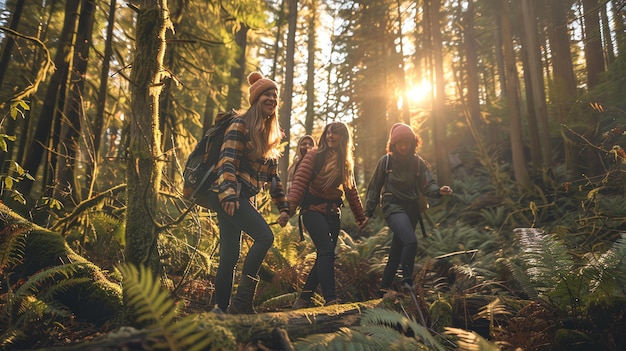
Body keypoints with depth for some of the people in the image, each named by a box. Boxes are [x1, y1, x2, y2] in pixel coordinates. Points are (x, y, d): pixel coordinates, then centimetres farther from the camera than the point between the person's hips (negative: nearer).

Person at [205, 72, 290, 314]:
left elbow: (273, 174, 20)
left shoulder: (269, 134, 20)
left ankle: (221, 308, 15)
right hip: (227, 195, -8)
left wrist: (283, 207, 14)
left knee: (230, 255, 8)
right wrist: (229, 193, -29)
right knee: (265, 236, -20)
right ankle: (242, 301, -14)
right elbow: (227, 162, -15)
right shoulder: (241, 124, -4)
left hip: (241, 197, 8)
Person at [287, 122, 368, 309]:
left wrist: (360, 216, 18)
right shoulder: (315, 155, -6)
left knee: (324, 255, 5)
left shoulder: (346, 162, 10)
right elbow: (299, 182, -15)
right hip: (313, 208, -6)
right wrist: (289, 208, -27)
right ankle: (330, 299, -18)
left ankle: (305, 297, 17)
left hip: (333, 211, 6)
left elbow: (351, 190, 16)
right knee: (327, 251, -18)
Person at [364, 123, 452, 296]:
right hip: (393, 206, -4)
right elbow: (374, 187, 1)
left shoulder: (418, 162, 3)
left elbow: (427, 186, -3)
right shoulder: (386, 160, -4)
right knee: (411, 241, -27)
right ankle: (407, 282, -16)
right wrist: (368, 212, 2)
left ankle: (383, 291, 20)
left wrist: (439, 190, -26)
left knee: (396, 252, 9)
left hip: (411, 209, 4)